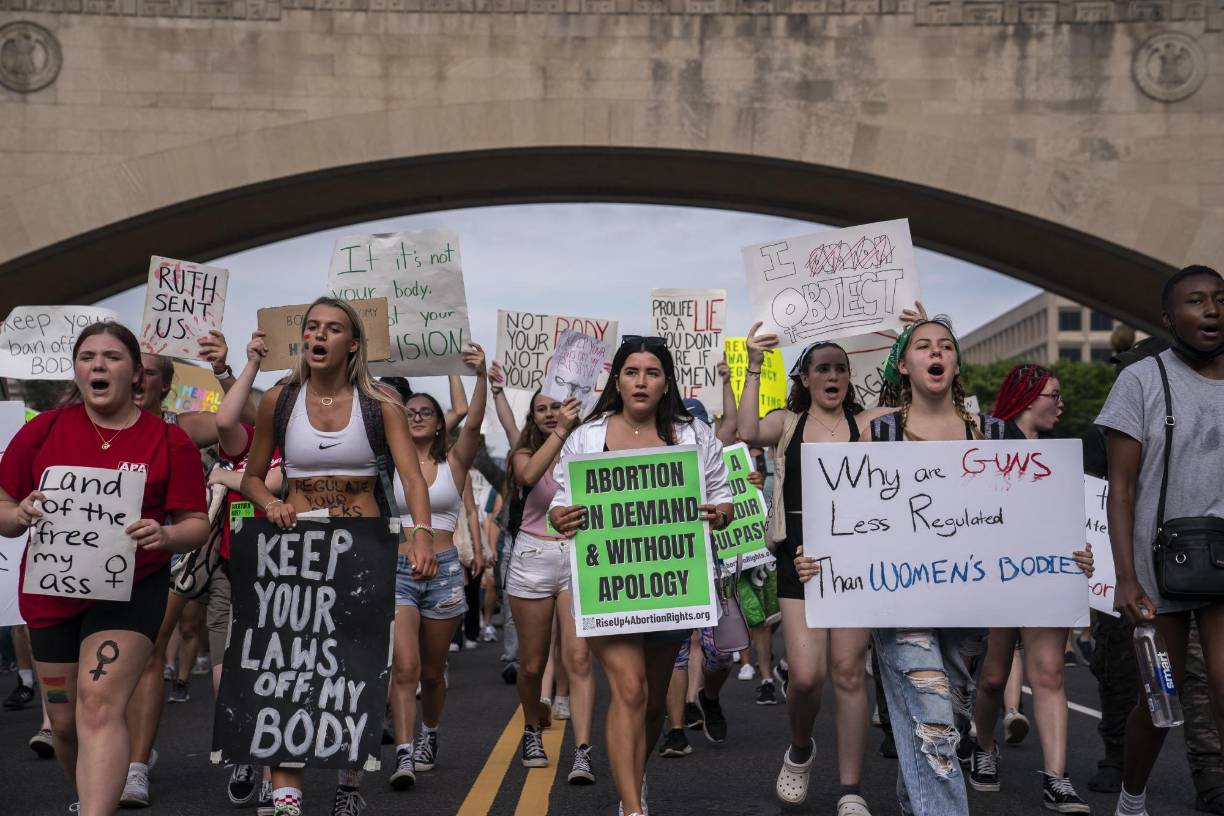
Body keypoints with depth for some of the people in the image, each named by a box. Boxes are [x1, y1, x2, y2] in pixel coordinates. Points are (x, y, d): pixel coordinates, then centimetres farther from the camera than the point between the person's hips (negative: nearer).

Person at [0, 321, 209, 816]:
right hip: (52, 590, 3)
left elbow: (196, 524, -1)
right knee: (65, 722, 13)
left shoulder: (169, 441, -3)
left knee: (99, 704, -19)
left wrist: (165, 535, -23)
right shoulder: (43, 430, 1)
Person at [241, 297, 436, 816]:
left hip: (365, 547, 0)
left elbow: (411, 476, -12)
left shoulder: (380, 404, -1)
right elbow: (251, 477, 11)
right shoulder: (279, 401, 4)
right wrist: (270, 504, -11)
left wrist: (421, 532, -29)